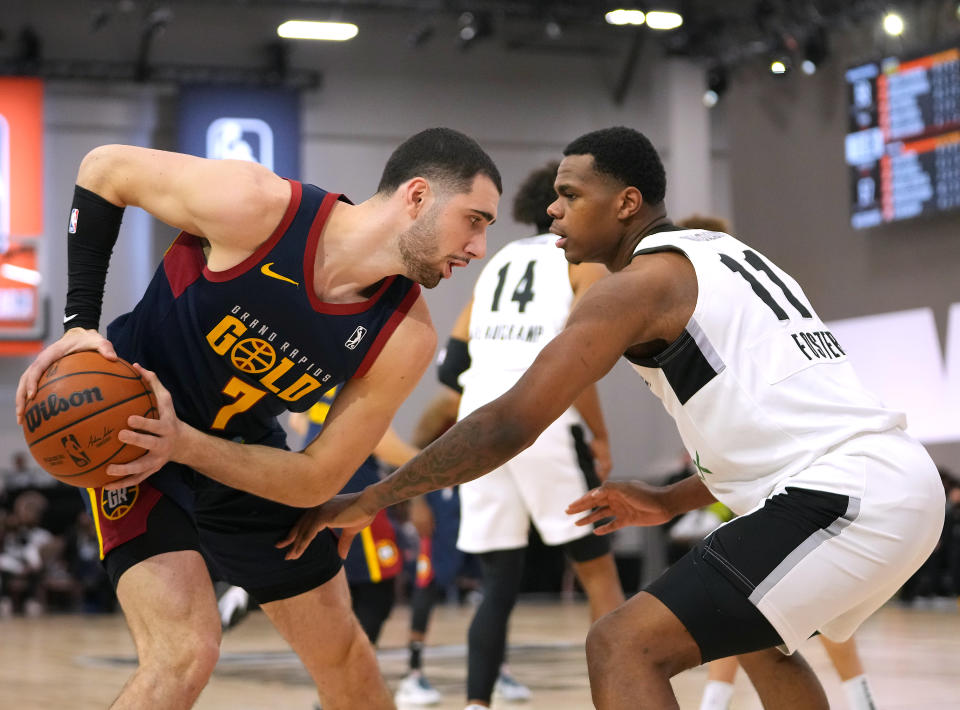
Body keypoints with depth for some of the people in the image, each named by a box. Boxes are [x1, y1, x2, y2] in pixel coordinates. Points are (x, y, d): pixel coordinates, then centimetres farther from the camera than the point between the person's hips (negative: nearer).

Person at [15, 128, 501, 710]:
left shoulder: (406, 338, -18)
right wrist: (79, 323, -21)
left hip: (238, 451, 5)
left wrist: (183, 444, -30)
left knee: (343, 652, 15)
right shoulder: (256, 205, -30)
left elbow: (316, 481, -15)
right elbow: (106, 169, -15)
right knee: (186, 652, -24)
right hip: (125, 423, -5)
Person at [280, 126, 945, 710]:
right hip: (903, 478, 10)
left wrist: (373, 499, -2)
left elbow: (511, 423, -10)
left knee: (624, 646, -12)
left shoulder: (638, 285, -5)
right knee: (754, 631, 34)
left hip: (843, 497, -10)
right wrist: (674, 500, 27)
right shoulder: (728, 256, 22)